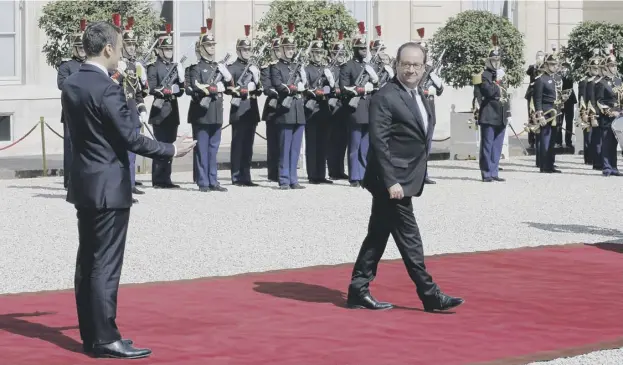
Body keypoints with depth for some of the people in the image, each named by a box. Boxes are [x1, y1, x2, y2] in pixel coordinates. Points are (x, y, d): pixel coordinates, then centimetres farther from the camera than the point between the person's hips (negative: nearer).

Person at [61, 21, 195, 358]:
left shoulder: (70, 86, 7)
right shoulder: (107, 90, -19)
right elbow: (130, 138, -19)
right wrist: (172, 150, -8)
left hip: (83, 184, 9)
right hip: (109, 187, -9)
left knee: (87, 261, 12)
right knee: (106, 264, -6)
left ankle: (90, 334, 18)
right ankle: (105, 339, -3)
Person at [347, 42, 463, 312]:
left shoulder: (419, 96, 14)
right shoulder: (385, 98, -14)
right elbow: (379, 142, -19)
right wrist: (391, 181, -23)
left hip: (406, 179, 9)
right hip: (392, 181, -9)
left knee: (378, 235, 12)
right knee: (409, 237, -3)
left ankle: (358, 292, 18)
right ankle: (430, 295, 2)